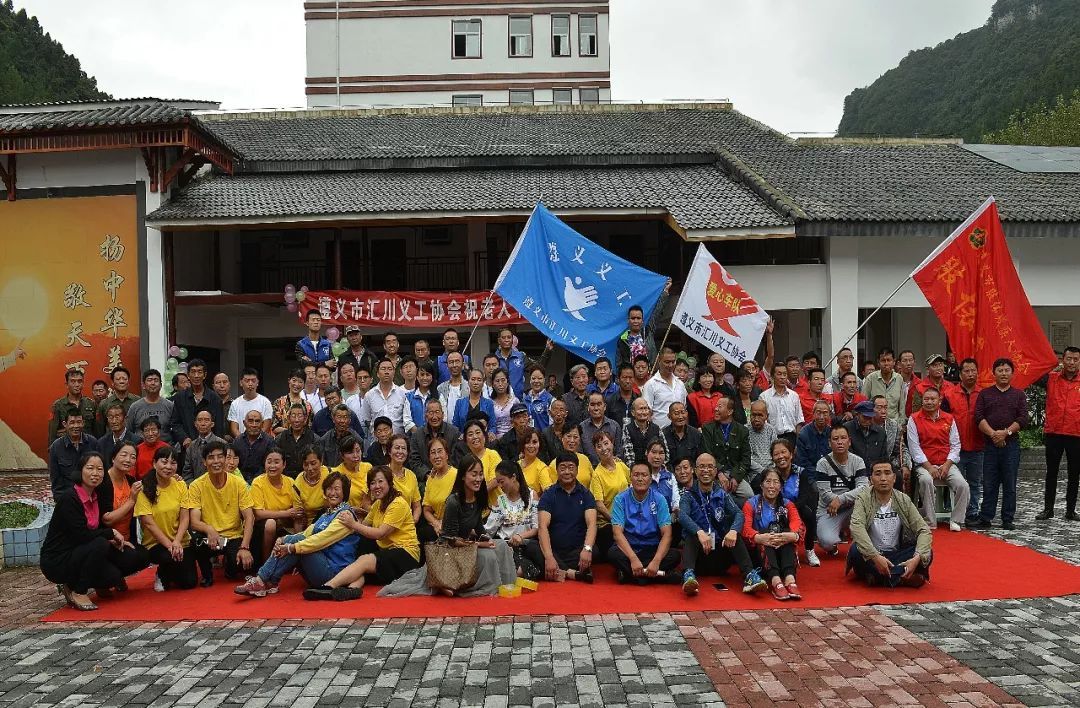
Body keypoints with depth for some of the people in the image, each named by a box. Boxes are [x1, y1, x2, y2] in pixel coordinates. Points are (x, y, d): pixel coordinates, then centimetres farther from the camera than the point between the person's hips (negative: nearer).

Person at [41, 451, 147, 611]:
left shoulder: (95, 496, 5)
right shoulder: (69, 498, -19)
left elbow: (99, 527, 15)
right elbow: (82, 535, -25)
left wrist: (115, 540, -3)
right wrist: (112, 533, -13)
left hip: (80, 553, 8)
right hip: (56, 560, -8)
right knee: (100, 545, -32)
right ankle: (78, 592, -13)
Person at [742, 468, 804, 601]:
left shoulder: (787, 505, 14)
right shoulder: (751, 504, 7)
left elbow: (797, 525, -8)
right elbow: (746, 528, -11)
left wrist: (793, 535, -34)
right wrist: (759, 537, -35)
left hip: (782, 551, 2)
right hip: (759, 552, -2)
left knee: (786, 532, -27)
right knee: (765, 536, -32)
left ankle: (790, 580, -45)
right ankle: (776, 582, -52)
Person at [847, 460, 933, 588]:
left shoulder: (903, 500, -2)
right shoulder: (863, 499, -11)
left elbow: (924, 530, -8)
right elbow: (856, 527, -27)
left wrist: (917, 558, -27)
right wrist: (875, 557, -40)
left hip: (896, 555, 3)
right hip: (871, 555, -3)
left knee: (926, 554, -22)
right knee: (856, 551, -34)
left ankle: (877, 576, -23)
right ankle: (901, 576, -22)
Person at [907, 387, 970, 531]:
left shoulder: (949, 419, 10)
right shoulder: (914, 419, 1)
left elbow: (955, 445, 7)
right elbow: (914, 446, -5)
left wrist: (947, 465, -7)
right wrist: (928, 467, -13)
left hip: (947, 464, 3)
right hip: (925, 464, -3)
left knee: (963, 485, -21)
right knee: (926, 480, -34)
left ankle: (955, 520, -2)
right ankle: (930, 522, -21)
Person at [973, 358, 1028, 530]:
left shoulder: (1019, 395, 8)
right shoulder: (984, 394, 9)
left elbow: (1023, 418, -2)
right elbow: (979, 417, -1)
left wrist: (1006, 432, -13)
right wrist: (993, 434, -14)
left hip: (1011, 444, 0)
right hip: (990, 445, 0)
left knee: (1010, 485, 4)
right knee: (989, 485, 3)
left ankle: (1007, 519, 12)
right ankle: (985, 519, 8)